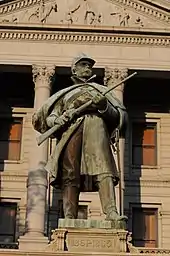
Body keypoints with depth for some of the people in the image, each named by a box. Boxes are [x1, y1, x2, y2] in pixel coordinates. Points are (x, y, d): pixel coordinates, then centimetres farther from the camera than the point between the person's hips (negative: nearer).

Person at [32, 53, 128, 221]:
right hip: (70, 129, 1)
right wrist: (58, 120, -2)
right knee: (69, 176, -13)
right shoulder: (65, 93, 32)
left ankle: (111, 213, -37)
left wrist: (104, 106, 0)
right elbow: (49, 117, 22)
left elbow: (118, 116, 21)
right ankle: (69, 219, -19)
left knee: (103, 169, -23)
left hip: (96, 126, -1)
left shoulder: (100, 90, 32)